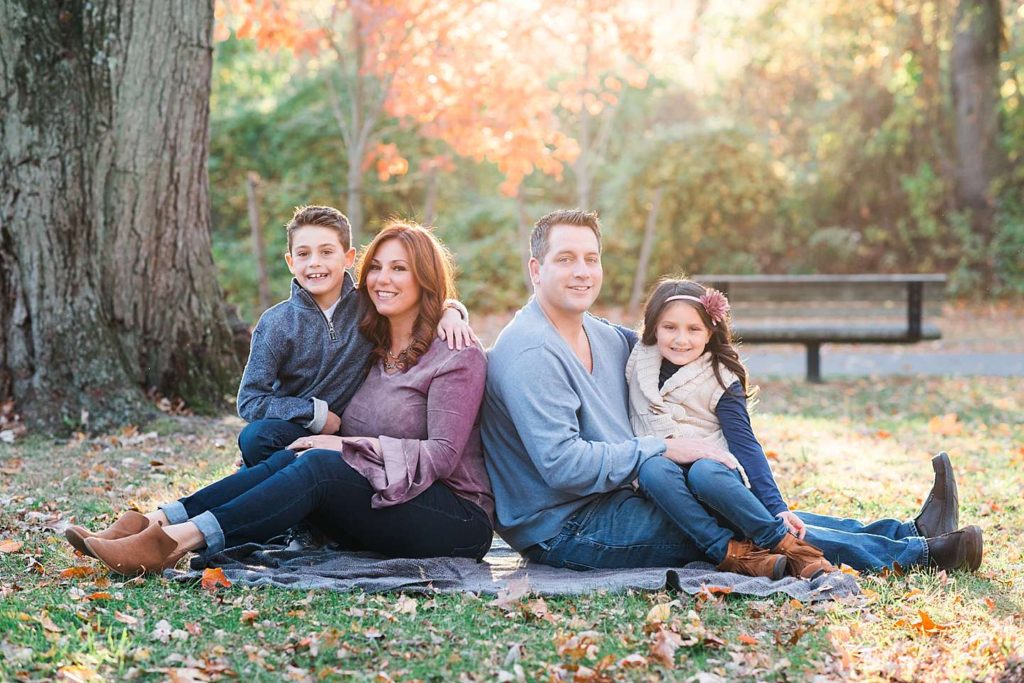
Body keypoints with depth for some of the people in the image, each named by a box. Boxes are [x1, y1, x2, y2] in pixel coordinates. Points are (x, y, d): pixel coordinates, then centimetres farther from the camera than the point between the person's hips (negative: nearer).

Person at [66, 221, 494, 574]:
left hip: (457, 520, -6)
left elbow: (442, 455, -14)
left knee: (319, 465, -30)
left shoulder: (457, 357, -5)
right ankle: (157, 523, -34)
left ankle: (174, 541, -41)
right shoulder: (373, 350, 16)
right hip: (378, 511, 6)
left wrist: (347, 446, -15)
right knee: (290, 460, -21)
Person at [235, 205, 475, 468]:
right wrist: (315, 413, -15)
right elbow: (249, 401, -7)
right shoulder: (276, 323, -4)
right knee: (255, 436, -33)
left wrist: (450, 311, -11)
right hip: (292, 431, -2)